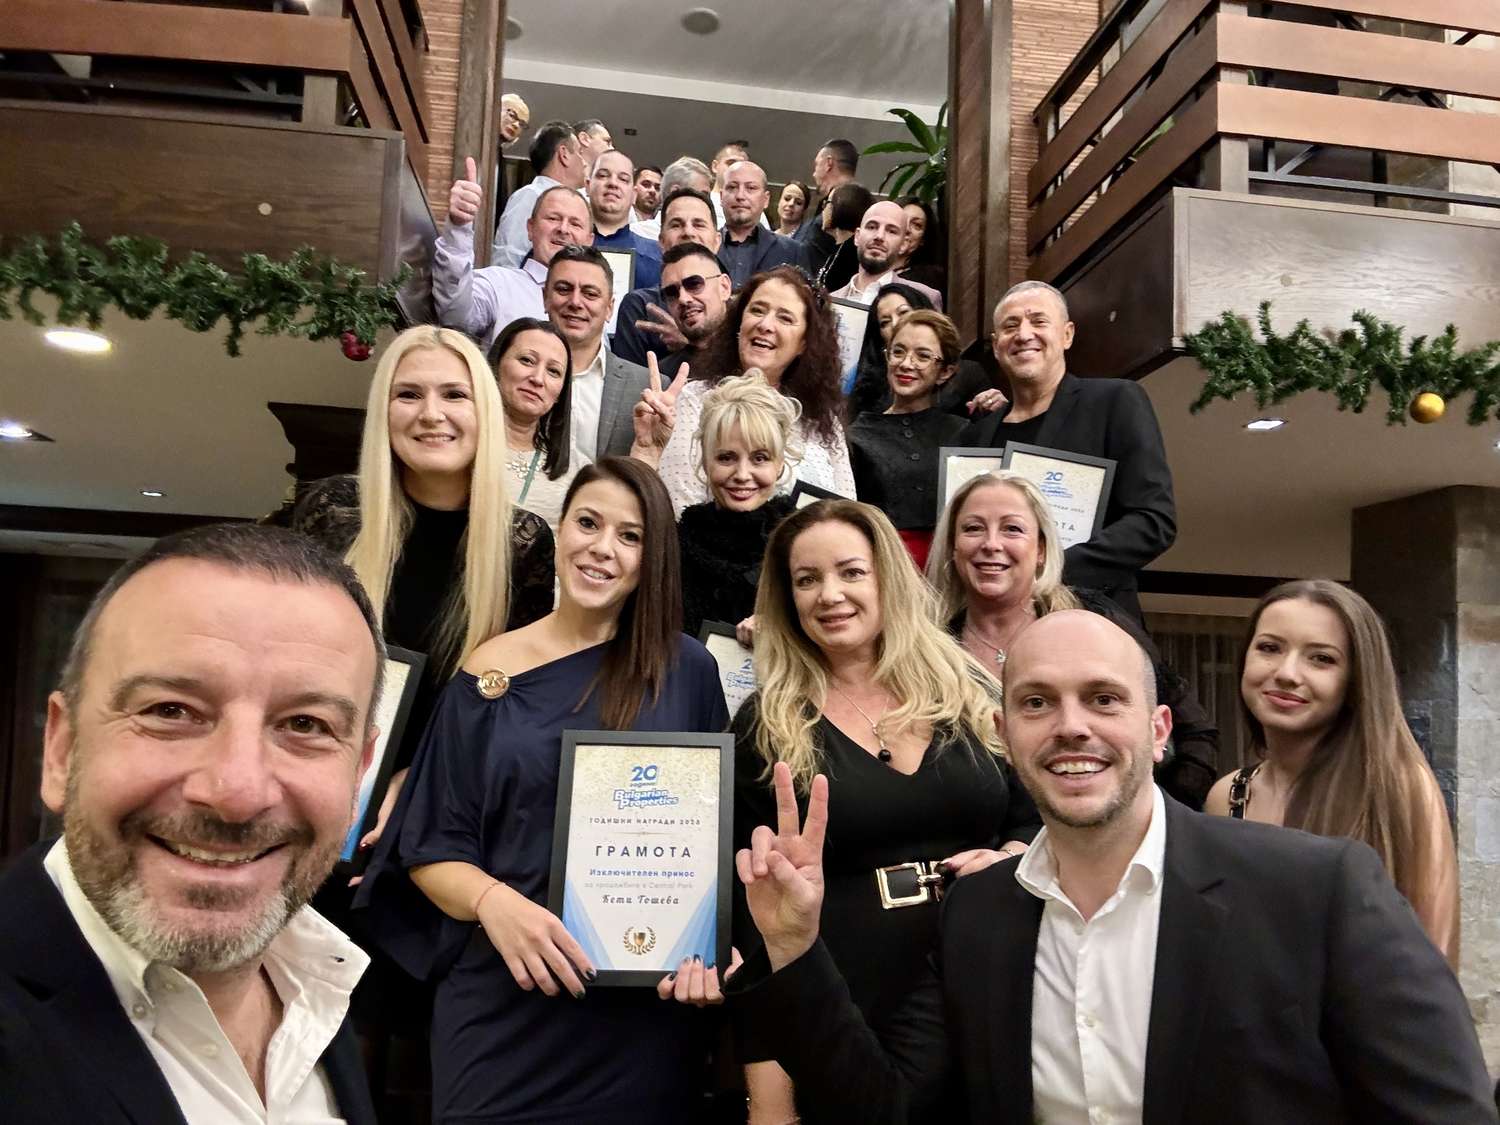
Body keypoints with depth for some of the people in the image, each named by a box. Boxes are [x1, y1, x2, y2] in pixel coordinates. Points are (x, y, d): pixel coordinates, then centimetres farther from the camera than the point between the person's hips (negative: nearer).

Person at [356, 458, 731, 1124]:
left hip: (647, 1009, 0)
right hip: (508, 1006, 0)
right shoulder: (490, 673, -2)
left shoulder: (687, 672, -2)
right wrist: (495, 903, -18)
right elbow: (432, 847, 1)